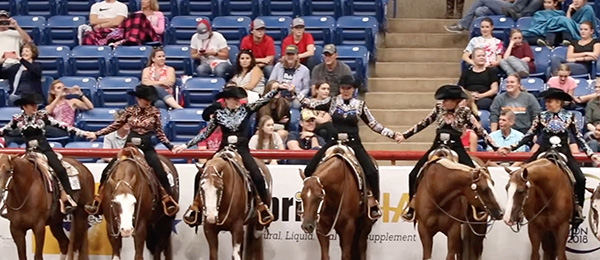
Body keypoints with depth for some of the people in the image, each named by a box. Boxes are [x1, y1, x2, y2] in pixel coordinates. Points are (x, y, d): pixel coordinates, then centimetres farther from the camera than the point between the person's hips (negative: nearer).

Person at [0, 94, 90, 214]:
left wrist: (83, 133, -7)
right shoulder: (18, 119, 4)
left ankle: (68, 199, -19)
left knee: (60, 170, -21)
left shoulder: (42, 116, 0)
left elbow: (62, 126, -2)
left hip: (45, 149, -2)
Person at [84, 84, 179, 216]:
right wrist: (97, 134, 5)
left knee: (161, 174, -18)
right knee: (107, 171, -4)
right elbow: (116, 125, 8)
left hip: (147, 148, -2)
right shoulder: (130, 111, 1)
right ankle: (98, 201, 4)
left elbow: (159, 133, 4)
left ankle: (169, 201, -7)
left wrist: (170, 146, -6)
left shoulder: (154, 112, -2)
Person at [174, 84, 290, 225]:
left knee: (257, 176, -22)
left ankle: (262, 206, -5)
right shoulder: (219, 114, 2)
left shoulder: (246, 110, 1)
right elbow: (205, 133, 7)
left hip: (242, 150, -1)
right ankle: (196, 207, 5)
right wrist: (186, 145, 3)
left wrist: (276, 89, -21)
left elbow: (263, 101, -8)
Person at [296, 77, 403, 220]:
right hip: (334, 142, 1)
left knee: (371, 172, -18)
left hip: (353, 143, -1)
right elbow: (310, 104, 1)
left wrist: (392, 134, 1)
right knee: (309, 170, -8)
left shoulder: (360, 105, 5)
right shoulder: (332, 102, 5)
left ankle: (373, 203, -2)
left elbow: (374, 125, 8)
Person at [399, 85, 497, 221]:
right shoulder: (439, 108, 3)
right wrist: (405, 135, 8)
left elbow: (479, 130, -3)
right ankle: (411, 209, 8)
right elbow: (424, 123, 10)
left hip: (456, 148, -3)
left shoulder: (464, 111, -5)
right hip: (438, 147, 3)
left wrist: (495, 147, -7)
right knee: (414, 175, -3)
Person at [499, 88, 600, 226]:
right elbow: (529, 136, 5)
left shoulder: (569, 116, 1)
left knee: (580, 179, -17)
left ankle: (577, 210, -2)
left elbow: (578, 137, 5)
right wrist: (511, 148, -2)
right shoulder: (541, 116, 2)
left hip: (563, 152, -1)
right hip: (544, 152, 1)